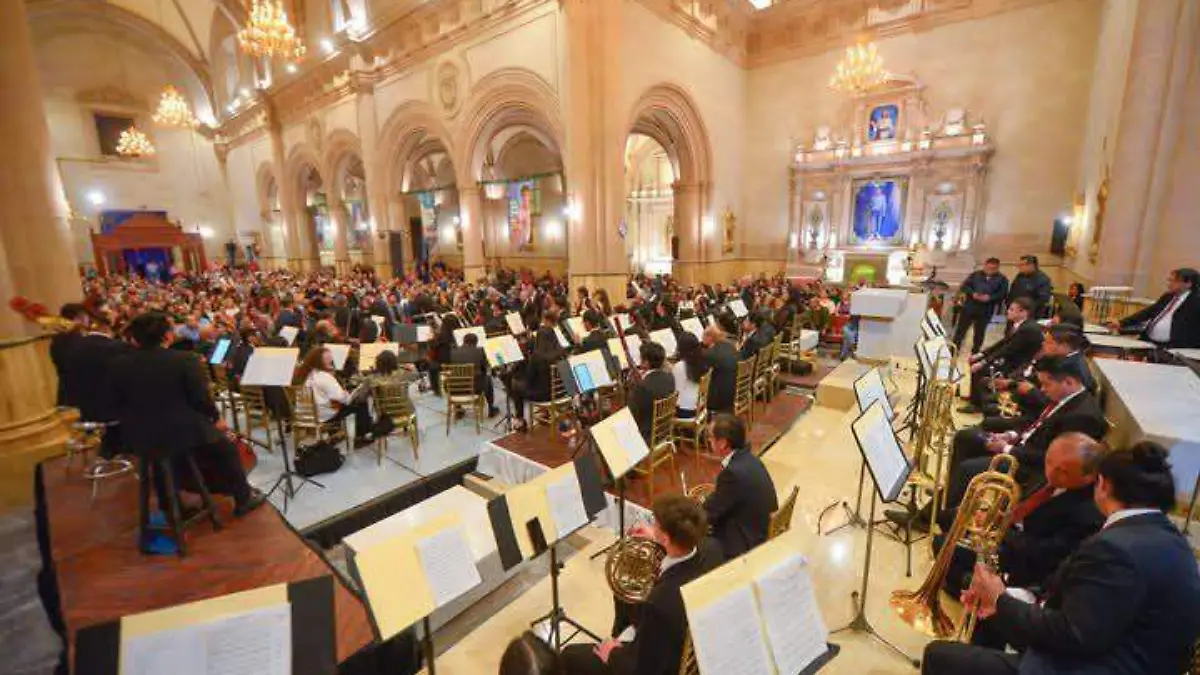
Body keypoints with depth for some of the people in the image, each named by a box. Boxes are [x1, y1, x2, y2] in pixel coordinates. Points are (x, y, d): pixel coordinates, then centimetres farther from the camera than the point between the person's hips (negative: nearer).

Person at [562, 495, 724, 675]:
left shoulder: (662, 602, -42)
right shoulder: (711, 547, -22)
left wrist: (612, 655, -8)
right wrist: (658, 539, 11)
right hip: (689, 643, 7)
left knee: (571, 655, 8)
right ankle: (622, 638, 48)